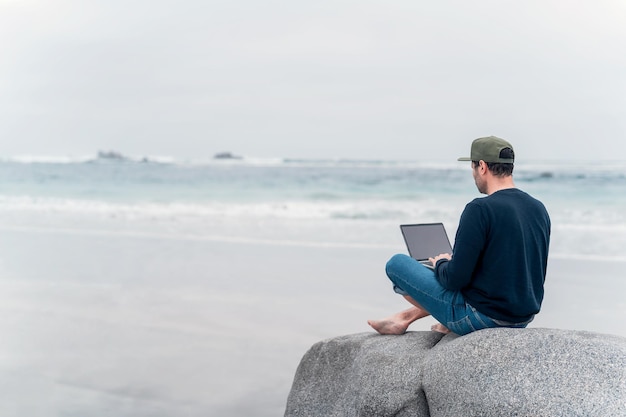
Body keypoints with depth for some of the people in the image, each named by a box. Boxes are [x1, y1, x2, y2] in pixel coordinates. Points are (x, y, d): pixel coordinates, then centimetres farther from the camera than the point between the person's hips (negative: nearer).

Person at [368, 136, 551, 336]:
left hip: (484, 318, -8)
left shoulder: (480, 209, -19)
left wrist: (440, 263, 3)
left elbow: (455, 279, -20)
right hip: (525, 318, 8)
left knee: (397, 263, 3)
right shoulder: (539, 209, 4)